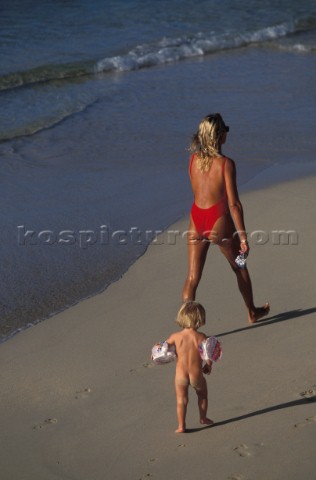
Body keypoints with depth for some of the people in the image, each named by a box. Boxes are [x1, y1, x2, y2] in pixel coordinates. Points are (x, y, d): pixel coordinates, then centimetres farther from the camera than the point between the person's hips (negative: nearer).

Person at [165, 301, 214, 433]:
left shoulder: (176, 336, -8)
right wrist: (208, 366, 9)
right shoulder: (201, 337, -13)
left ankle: (181, 426, 13)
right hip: (196, 374, -1)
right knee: (202, 395, 26)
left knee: (181, 400, 13)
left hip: (180, 375, 1)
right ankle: (203, 418, 38)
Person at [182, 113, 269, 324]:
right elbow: (234, 203, -17)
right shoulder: (226, 163, -17)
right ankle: (252, 312, 40)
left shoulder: (194, 159, -2)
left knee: (192, 277, 3)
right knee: (240, 268, 21)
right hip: (219, 222, -3)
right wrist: (243, 236, -11)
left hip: (196, 221, 4)